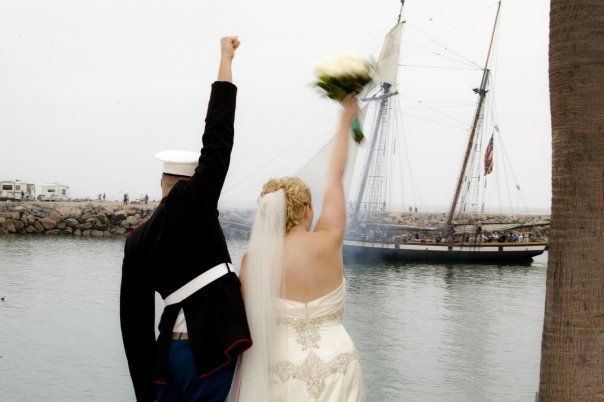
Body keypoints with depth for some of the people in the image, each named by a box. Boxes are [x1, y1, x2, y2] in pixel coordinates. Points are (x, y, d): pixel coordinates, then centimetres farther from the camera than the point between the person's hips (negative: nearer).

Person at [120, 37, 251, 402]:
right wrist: (225, 60, 4)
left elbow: (134, 320, 5)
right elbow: (218, 138, -5)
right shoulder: (195, 204, -7)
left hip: (172, 348, 4)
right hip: (211, 346, -4)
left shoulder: (137, 242, 6)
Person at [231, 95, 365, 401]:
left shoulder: (252, 260, -8)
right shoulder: (328, 243, -7)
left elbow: (246, 326, -6)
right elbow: (335, 177, 4)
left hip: (279, 371, 0)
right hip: (335, 367, 1)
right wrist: (345, 122, 16)